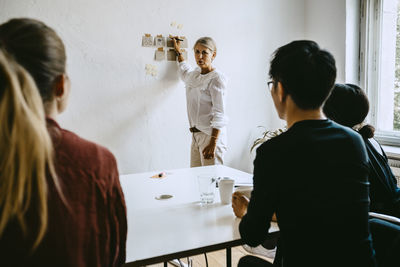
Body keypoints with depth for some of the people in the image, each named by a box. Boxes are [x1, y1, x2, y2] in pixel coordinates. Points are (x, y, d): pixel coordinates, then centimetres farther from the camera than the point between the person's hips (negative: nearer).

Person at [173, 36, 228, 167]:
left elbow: (220, 114, -16)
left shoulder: (217, 78, -11)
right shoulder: (194, 74, 13)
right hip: (196, 135, 8)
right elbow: (184, 72, 42)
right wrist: (178, 51, 46)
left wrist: (213, 144, -22)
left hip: (211, 135, -8)